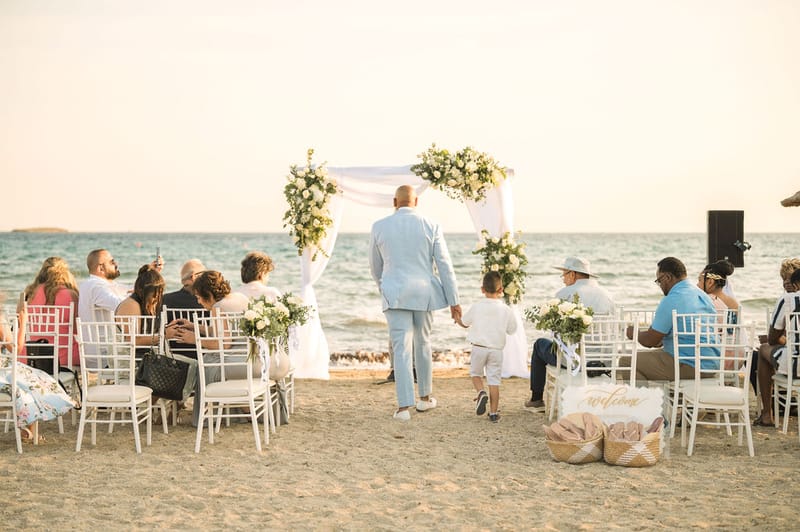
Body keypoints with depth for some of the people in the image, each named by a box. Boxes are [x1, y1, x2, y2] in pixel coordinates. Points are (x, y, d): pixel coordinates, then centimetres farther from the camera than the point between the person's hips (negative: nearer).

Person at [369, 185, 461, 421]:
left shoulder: (379, 227, 0)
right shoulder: (431, 226, -1)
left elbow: (375, 267, 11)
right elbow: (445, 266, -3)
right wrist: (454, 301, 1)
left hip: (395, 294, -1)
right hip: (424, 293, 1)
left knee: (402, 349, -4)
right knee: (423, 344, 18)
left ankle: (403, 406, -11)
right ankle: (425, 397, 29)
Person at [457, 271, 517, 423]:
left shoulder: (477, 307, -5)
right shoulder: (505, 309, -4)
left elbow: (464, 323, 9)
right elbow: (512, 329, 5)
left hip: (478, 347, 0)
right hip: (497, 349, 1)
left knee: (475, 373, 20)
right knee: (494, 380, 5)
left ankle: (481, 392, -9)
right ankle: (494, 413, 3)